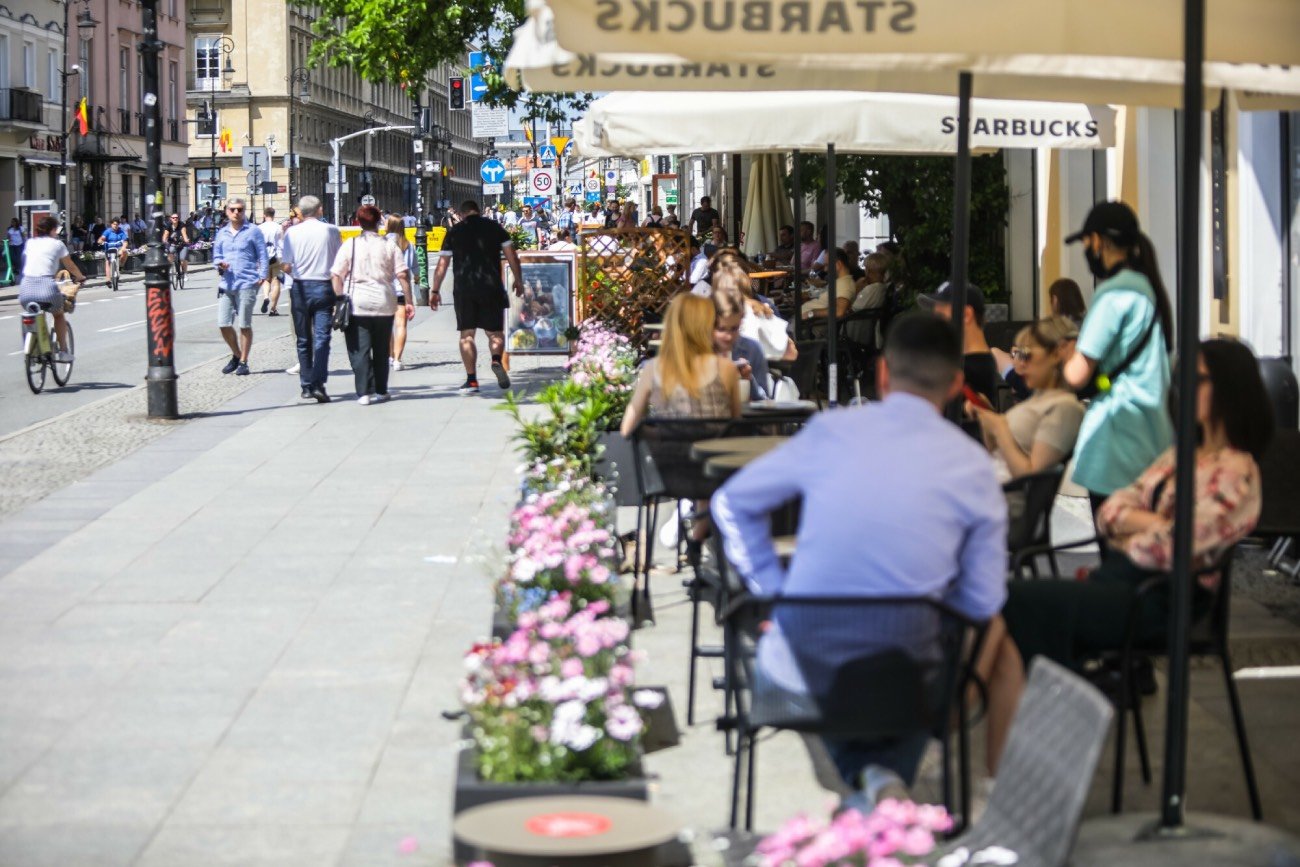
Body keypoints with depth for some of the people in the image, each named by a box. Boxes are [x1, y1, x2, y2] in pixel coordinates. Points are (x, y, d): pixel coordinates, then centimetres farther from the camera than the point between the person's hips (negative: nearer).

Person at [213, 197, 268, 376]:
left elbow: (262, 254, 1)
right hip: (226, 283, 4)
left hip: (247, 283, -4)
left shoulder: (252, 231, 0)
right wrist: (220, 264, -3)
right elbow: (216, 255, 20)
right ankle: (236, 355, 23)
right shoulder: (222, 233, 13)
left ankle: (243, 362, 11)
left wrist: (262, 276, -9)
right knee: (223, 324, 1)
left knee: (244, 325, 1)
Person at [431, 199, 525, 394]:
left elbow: (442, 265, 6)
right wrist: (518, 281, 12)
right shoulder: (494, 228, 6)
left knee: (466, 334, 5)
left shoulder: (454, 232, 7)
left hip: (463, 288, 0)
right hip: (491, 286, 0)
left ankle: (471, 380, 0)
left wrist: (435, 291, 12)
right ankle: (496, 360, -21)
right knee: (495, 331, 9)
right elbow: (512, 256, 2)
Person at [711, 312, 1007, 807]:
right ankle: (888, 779, 13)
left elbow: (731, 503, 10)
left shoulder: (829, 432, -2)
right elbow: (982, 603, 2)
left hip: (799, 672, 1)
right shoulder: (974, 468, -2)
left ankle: (862, 780, 17)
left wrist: (774, 592, 15)